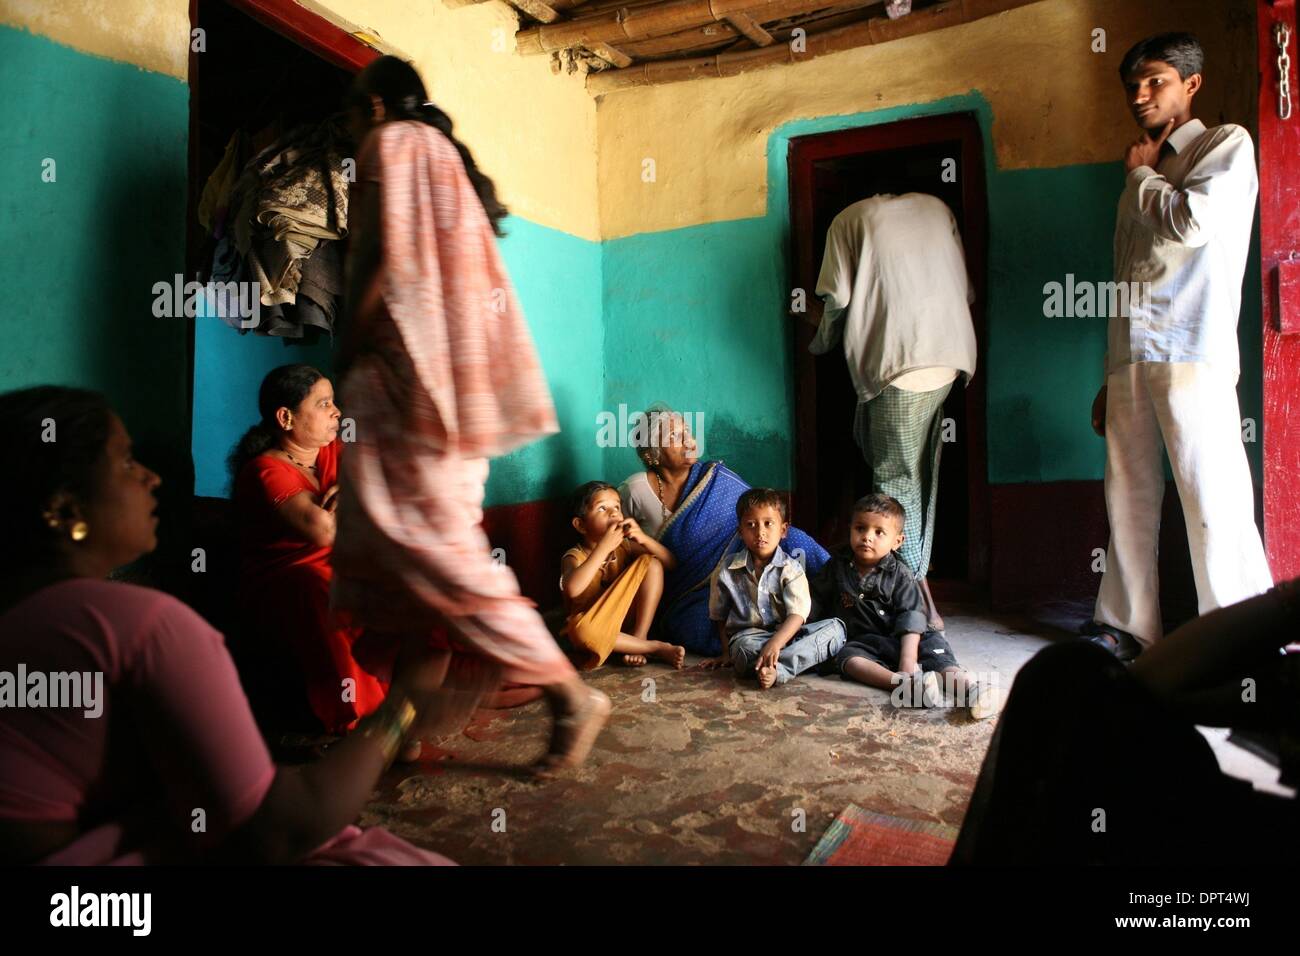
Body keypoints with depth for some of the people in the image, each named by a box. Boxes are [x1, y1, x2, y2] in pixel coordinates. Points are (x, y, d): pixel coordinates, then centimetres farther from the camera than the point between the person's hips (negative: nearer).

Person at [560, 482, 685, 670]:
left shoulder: (624, 546, -1)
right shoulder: (575, 556, -15)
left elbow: (671, 563, -4)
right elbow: (572, 589, -39)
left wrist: (644, 539, -22)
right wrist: (604, 547, -38)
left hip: (626, 619, 4)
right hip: (596, 628, -4)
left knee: (651, 563, -11)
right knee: (579, 629, -40)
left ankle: (639, 638, -13)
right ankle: (656, 647, -24)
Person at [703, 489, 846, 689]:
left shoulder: (790, 568, -2)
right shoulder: (727, 571, 4)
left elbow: (798, 614, -15)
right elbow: (719, 617, 15)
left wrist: (775, 643, -32)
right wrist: (727, 652, 6)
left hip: (786, 635, 2)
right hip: (748, 636, -2)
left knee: (836, 628, -25)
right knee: (746, 647, -39)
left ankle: (775, 670, -39)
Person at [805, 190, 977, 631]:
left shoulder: (851, 219, 7)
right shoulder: (937, 208, 20)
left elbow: (838, 299, -2)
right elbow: (965, 290, 18)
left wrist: (824, 337, 18)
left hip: (893, 360, -5)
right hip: (947, 359, 5)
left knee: (896, 479, -2)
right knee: (923, 476, 11)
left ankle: (920, 599, -4)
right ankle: (915, 575, 15)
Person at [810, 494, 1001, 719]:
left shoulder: (900, 574, -2)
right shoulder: (837, 567, 6)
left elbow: (911, 619, -13)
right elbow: (816, 602, 15)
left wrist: (908, 659, -27)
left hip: (896, 641, 0)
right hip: (858, 642, 0)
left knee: (934, 642, -26)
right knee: (846, 657, -32)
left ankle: (970, 687, -51)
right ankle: (905, 683, -54)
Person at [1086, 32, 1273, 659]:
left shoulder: (1226, 145, 6)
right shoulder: (1143, 180, 26)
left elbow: (1194, 221, -15)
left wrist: (1141, 173, 5)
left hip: (1192, 353, -7)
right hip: (1131, 356, 7)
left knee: (1213, 499, -10)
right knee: (1129, 495, 6)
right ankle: (1129, 628, 14)